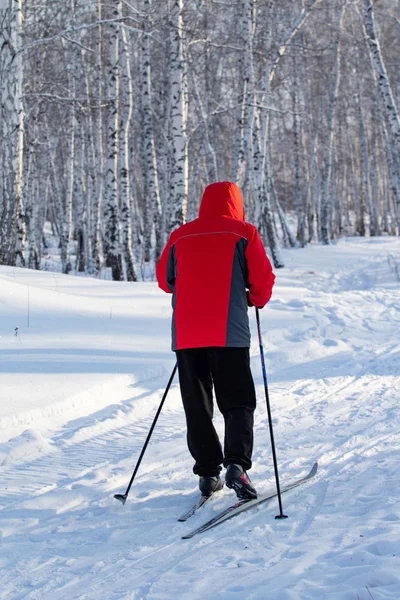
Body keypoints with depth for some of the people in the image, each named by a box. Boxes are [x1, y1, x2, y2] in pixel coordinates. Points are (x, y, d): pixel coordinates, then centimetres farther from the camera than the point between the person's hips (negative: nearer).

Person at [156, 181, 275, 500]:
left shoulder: (180, 236, 9)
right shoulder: (244, 233, 1)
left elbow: (165, 279, 18)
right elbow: (263, 279, 0)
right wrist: (257, 300, 20)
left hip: (186, 333, 3)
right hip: (229, 333, -2)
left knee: (197, 406, 11)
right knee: (237, 402, 4)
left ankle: (208, 472, 10)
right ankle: (236, 464, -15)